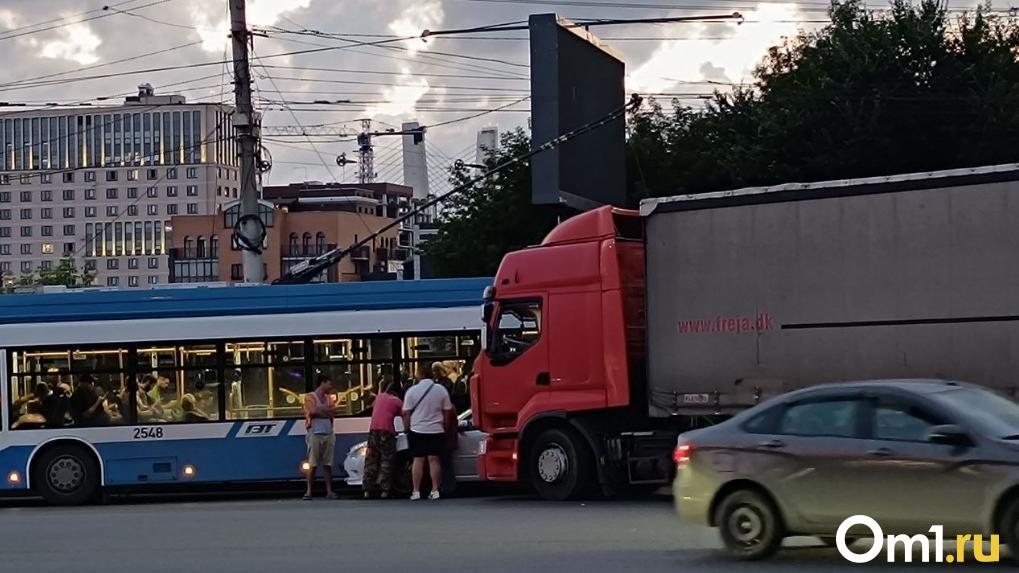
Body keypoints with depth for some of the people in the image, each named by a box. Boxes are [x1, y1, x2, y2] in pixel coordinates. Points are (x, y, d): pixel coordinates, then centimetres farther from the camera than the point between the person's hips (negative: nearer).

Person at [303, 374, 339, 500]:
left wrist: (320, 410, -3)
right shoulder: (310, 397, 3)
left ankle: (329, 491, 1)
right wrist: (326, 410, 0)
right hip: (315, 433, -5)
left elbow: (333, 413, 7)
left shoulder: (328, 398, 20)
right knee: (312, 464, -7)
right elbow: (313, 411, -13)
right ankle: (309, 491, -6)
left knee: (327, 464, 2)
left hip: (328, 433, 5)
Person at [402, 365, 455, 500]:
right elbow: (447, 412, 5)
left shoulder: (413, 391, -5)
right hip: (436, 430, 1)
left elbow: (406, 413, -4)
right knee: (434, 460, 3)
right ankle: (435, 490, -2)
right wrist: (446, 427, 15)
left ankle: (416, 492, 2)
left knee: (418, 460, 2)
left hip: (418, 430, -1)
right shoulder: (441, 390, 1)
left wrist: (407, 427, 8)